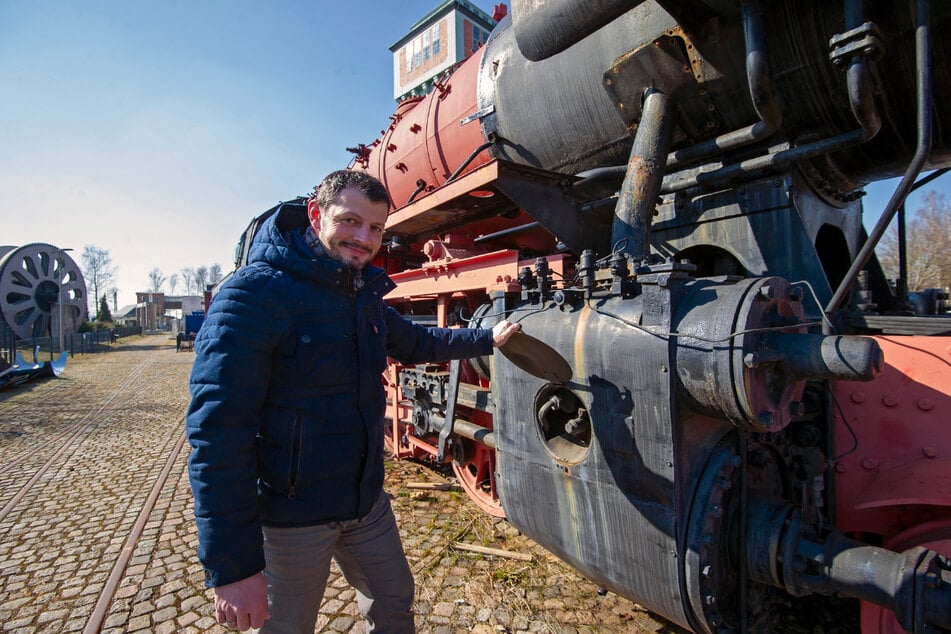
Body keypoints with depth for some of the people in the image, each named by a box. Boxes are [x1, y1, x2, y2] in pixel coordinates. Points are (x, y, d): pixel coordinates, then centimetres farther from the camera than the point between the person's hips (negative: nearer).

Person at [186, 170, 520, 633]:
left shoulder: (365, 296, 4)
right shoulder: (255, 293, -21)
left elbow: (414, 343, 21)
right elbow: (218, 432, -24)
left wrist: (488, 338, 16)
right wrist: (231, 567, -23)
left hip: (367, 499, 7)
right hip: (291, 516, -6)